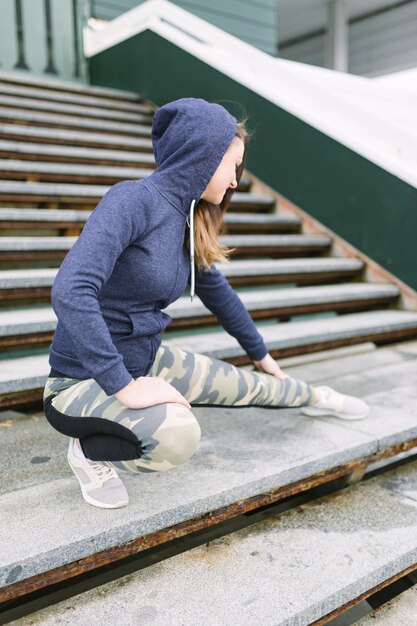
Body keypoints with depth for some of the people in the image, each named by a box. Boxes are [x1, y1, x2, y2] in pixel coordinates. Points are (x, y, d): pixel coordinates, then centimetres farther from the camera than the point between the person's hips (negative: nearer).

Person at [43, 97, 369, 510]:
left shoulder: (187, 220, 2)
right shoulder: (132, 200, -23)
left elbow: (217, 291, 17)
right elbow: (70, 291, -34)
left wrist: (260, 353, 29)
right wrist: (124, 386, -32)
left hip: (146, 360, 8)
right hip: (84, 379, -7)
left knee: (246, 386, 17)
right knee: (177, 435, -34)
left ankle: (317, 398, 47)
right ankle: (89, 450, -5)